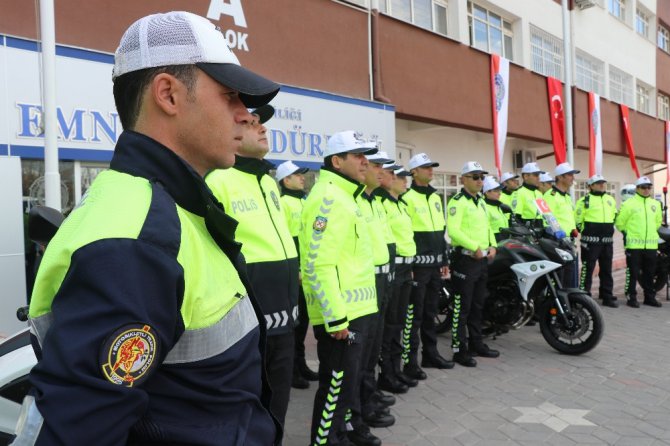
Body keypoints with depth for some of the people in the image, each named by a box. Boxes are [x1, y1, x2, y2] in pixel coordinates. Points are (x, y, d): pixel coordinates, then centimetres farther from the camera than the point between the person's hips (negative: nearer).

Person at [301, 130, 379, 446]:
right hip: (340, 314, -10)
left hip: (354, 309, 10)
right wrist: (335, 318, -25)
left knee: (347, 378, 23)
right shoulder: (328, 198, -17)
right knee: (337, 383, 1)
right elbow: (319, 264, -25)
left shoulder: (343, 196, 16)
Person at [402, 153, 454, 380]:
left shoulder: (435, 197, 16)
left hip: (435, 264, 7)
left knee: (430, 312, 15)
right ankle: (411, 361, 4)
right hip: (417, 264, -7)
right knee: (415, 314, -3)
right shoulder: (407, 198, -9)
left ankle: (430, 354, 26)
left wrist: (444, 260, 17)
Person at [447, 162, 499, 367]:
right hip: (466, 259, -9)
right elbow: (453, 230, -21)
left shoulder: (481, 202, 17)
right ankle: (459, 350, 3)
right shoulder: (458, 201, -11)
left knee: (478, 304, 16)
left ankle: (476, 343, 28)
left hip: (482, 258, 9)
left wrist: (492, 246, 5)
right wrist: (475, 247, -20)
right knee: (462, 307, -4)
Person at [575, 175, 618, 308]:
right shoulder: (585, 200, -5)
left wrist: (608, 229, 19)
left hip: (607, 240, 6)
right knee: (588, 268, -4)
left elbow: (614, 217, 26)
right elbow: (577, 219, -6)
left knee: (606, 269, 10)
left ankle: (607, 296, 17)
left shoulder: (611, 200, 15)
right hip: (591, 240, -6)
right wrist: (585, 231, -4)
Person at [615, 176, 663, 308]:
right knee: (633, 272, -2)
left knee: (649, 273, 12)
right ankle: (631, 297, 5)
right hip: (634, 244, -5)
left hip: (651, 244, 5)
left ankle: (650, 297, 21)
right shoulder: (629, 203, -6)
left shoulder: (655, 204, 12)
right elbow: (620, 222, -2)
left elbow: (658, 222, 27)